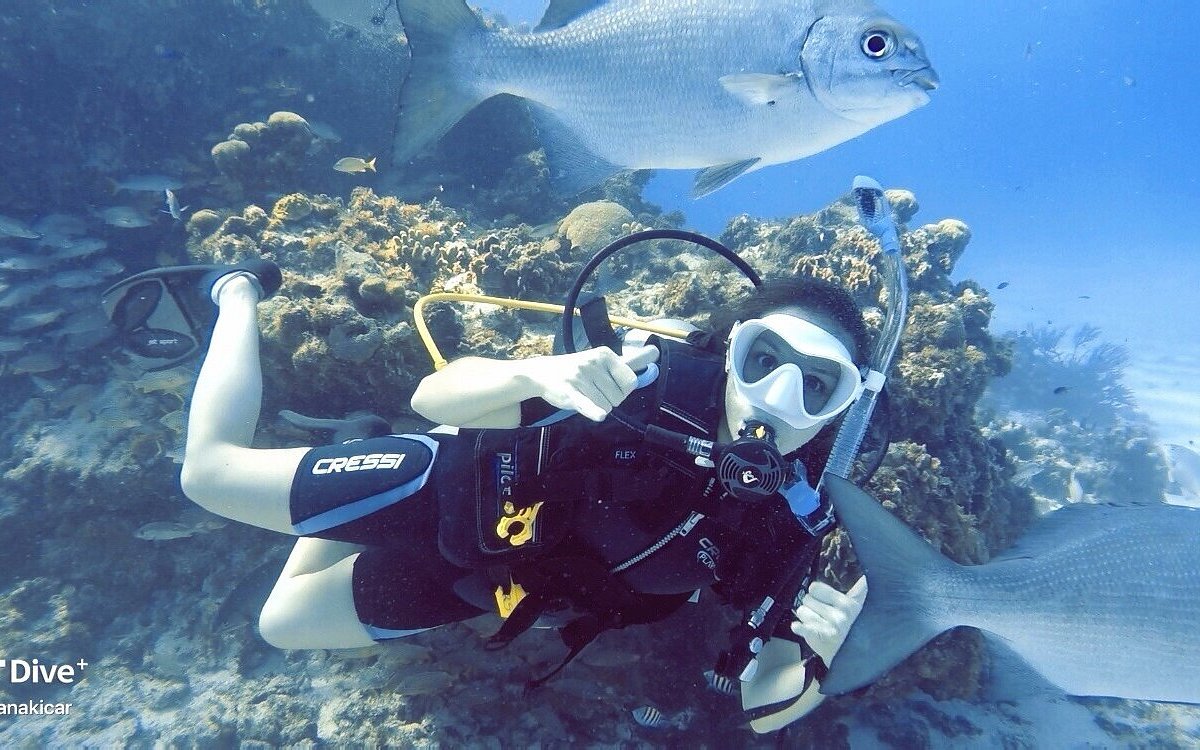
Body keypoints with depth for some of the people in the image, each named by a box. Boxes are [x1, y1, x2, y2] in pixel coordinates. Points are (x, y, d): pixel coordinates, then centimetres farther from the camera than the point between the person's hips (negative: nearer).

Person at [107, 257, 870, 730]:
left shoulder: (785, 525, -18)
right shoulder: (661, 381, -30)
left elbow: (765, 707, -9)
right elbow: (432, 397, -26)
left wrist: (818, 657, -31)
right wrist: (536, 374, -47)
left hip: (486, 574, 4)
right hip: (454, 489, -3)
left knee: (283, 624, 18)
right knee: (210, 469, 3)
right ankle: (238, 291, 29)